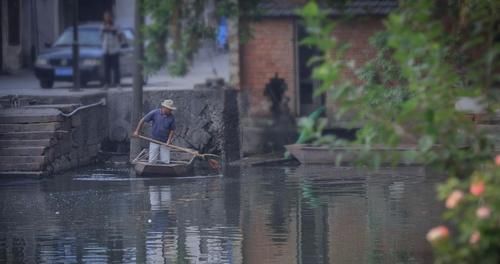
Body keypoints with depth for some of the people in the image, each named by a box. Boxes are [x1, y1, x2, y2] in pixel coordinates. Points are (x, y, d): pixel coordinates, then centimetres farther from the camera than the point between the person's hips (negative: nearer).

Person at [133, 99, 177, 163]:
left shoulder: (171, 117, -5)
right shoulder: (155, 113, -9)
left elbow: (172, 130, 2)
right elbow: (143, 120, -2)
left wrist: (169, 140, -12)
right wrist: (137, 131, -3)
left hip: (165, 143, 1)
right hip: (154, 141, -1)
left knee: (166, 162, -3)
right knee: (152, 161, -3)